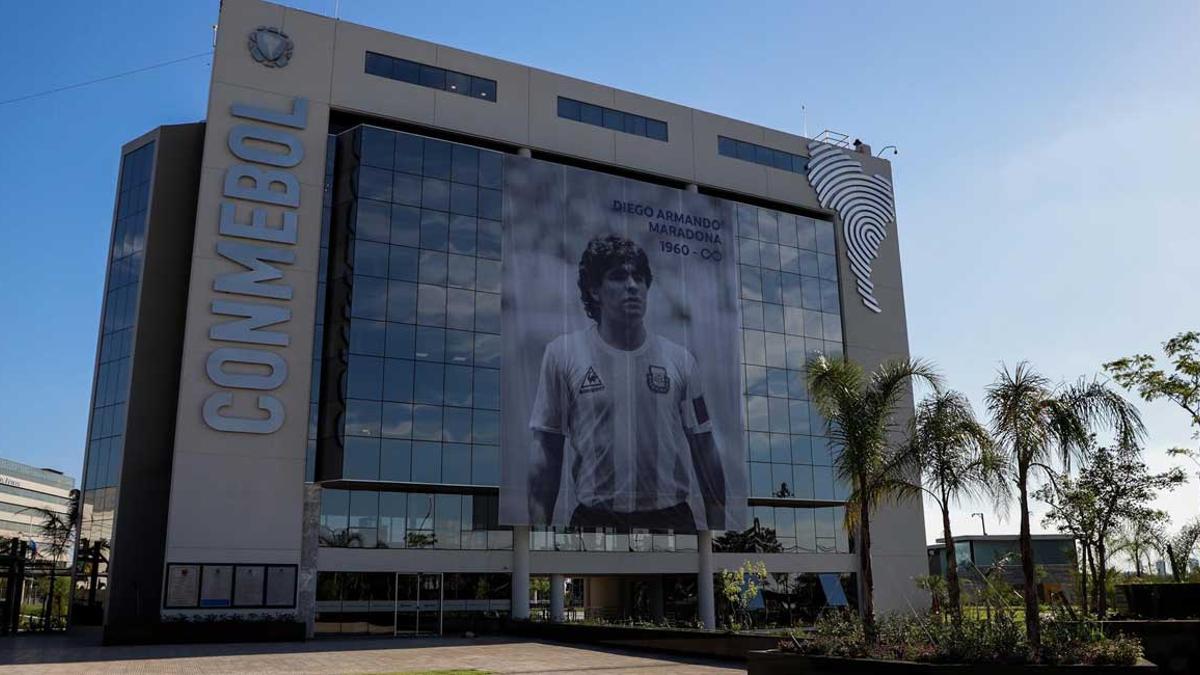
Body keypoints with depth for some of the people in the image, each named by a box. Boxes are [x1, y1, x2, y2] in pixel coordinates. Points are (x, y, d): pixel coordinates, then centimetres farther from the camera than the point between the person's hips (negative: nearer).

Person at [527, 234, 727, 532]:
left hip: (672, 518, 2)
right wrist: (539, 523, -5)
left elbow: (704, 447, 6)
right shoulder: (562, 353, -3)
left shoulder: (680, 360, 3)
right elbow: (546, 451, -1)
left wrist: (717, 526, 3)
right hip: (594, 518, -1)